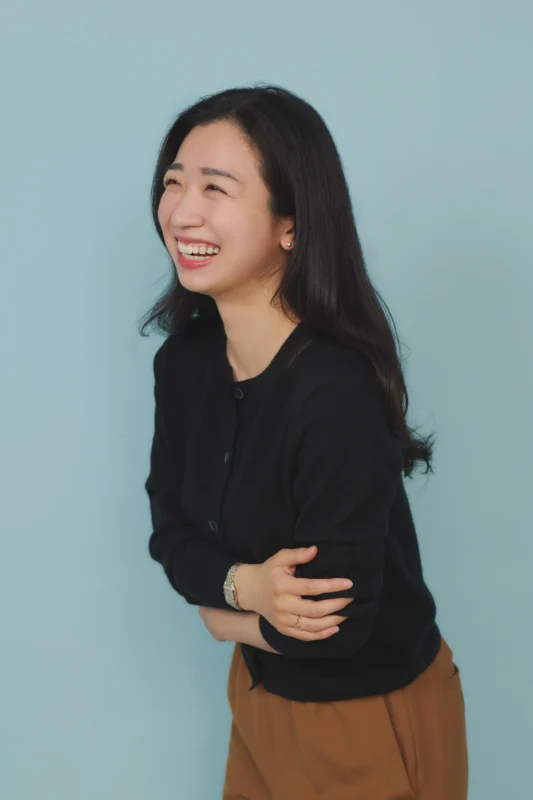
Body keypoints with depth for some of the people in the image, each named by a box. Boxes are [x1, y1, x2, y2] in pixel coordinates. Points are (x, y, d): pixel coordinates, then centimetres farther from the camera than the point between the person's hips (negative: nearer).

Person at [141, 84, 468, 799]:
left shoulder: (336, 393, -31)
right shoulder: (183, 362, -7)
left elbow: (333, 625, -27)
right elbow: (172, 536, -3)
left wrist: (224, 617, -9)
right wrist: (242, 584, -23)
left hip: (373, 721, -6)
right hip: (260, 695, 7)